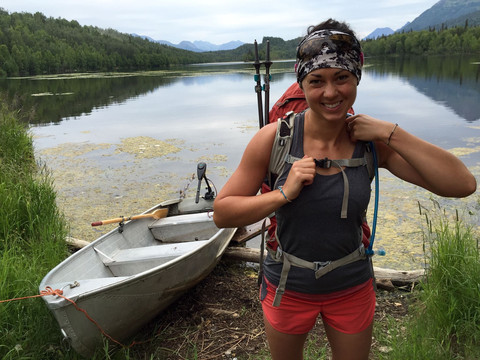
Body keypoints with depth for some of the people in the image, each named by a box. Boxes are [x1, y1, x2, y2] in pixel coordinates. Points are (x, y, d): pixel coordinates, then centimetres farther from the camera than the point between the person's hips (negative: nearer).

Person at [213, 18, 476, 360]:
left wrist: (392, 133, -26)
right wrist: (283, 194, -29)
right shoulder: (274, 138, -19)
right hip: (288, 289, -1)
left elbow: (463, 185, -20)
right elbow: (221, 213, -16)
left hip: (352, 289, 1)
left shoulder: (374, 142, -14)